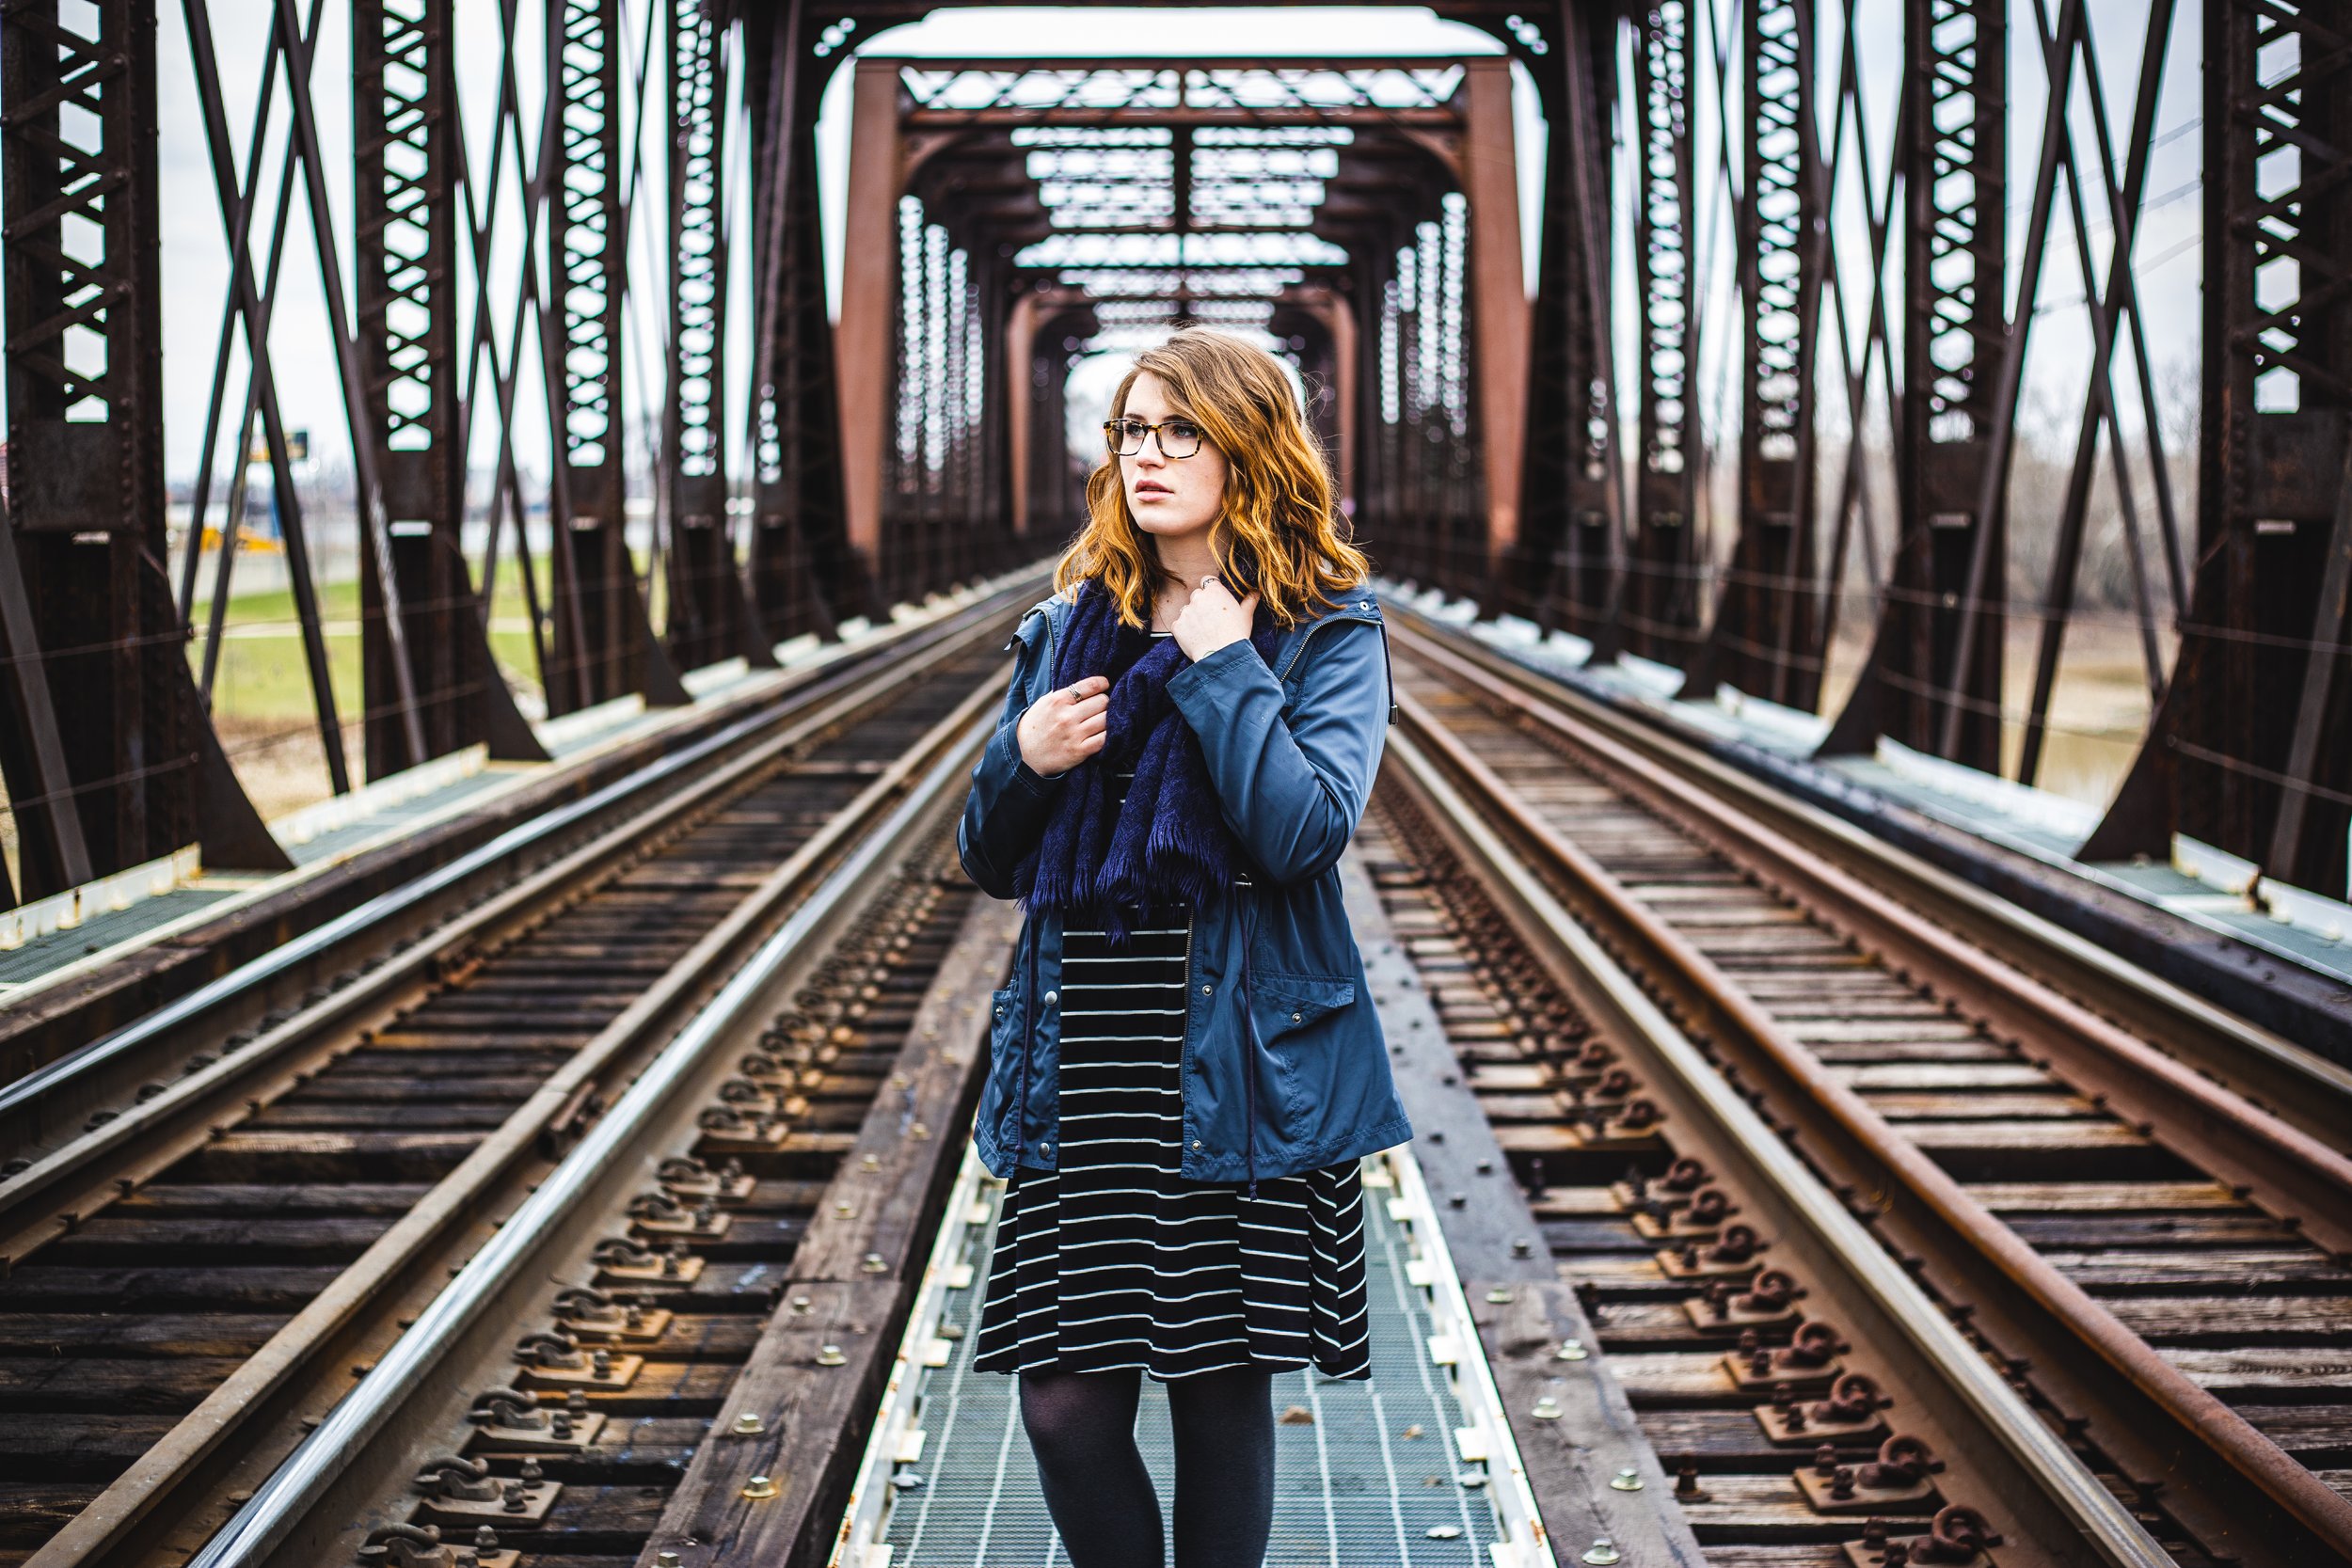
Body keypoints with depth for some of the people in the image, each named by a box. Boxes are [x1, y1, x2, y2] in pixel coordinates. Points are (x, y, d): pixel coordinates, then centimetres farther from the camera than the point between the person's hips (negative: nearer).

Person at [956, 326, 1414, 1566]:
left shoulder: (1326, 632, -1)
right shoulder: (1069, 628, 11)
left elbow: (1305, 827, -18)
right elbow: (991, 863, 15)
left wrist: (1217, 663, -12)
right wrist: (1021, 759, -5)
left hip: (1239, 1076, -3)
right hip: (1083, 1078, 4)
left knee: (1222, 1392, 5)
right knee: (1065, 1403, -1)